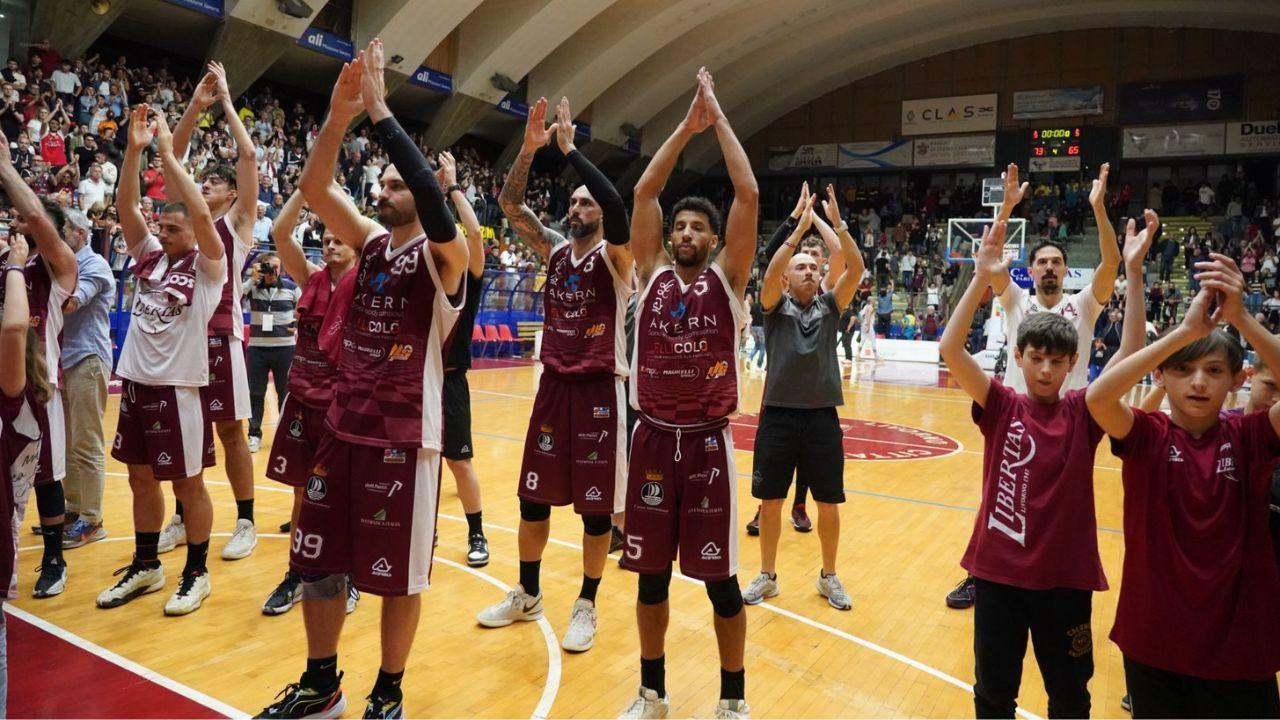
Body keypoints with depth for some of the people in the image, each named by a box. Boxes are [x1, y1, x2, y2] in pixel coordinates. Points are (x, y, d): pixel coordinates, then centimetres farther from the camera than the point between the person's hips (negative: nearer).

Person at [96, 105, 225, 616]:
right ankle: (145, 566, 29)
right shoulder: (149, 256, 10)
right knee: (141, 478, 15)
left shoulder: (207, 265, -7)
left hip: (179, 386, -6)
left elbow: (201, 213, -23)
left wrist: (167, 152, -19)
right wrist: (134, 149, -10)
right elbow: (126, 208, 0)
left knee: (188, 483, 3)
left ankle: (196, 573, 16)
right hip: (136, 382, 7)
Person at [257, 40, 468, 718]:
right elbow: (314, 187, -3)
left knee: (398, 576, 6)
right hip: (342, 428, 7)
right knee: (317, 562, 14)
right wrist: (340, 114, -16)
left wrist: (380, 111, -26)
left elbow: (434, 195, -28)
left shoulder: (444, 256, -8)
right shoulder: (371, 243, 9)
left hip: (404, 437, -6)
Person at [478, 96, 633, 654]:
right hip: (553, 385, 5)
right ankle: (527, 595, 28)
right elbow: (510, 205, 2)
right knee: (534, 497, 12)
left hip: (599, 389, -5)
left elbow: (618, 206, -25)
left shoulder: (615, 257, -5)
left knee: (597, 506, 3)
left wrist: (569, 149, -21)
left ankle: (586, 605, 18)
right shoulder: (555, 251, 9)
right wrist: (530, 148, -11)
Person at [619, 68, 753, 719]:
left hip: (707, 442, -2)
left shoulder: (727, 278, 2)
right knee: (651, 574, 11)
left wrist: (718, 119, 0)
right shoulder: (652, 273, 7)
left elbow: (748, 195, -6)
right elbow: (643, 191, 1)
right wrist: (686, 126, 2)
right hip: (653, 438, 2)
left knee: (720, 578, 5)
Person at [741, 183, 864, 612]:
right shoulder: (775, 305, 3)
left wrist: (834, 223, -14)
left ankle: (828, 576, 26)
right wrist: (801, 227, -23)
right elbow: (769, 273, -18)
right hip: (778, 414, -1)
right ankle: (767, 576, 24)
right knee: (770, 501, 7)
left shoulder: (830, 305, 7)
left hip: (822, 416, 1)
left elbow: (856, 267, -6)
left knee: (828, 504, 8)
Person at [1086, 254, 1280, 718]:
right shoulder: (1146, 436, -8)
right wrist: (1187, 329, -30)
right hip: (1153, 637, -1)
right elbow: (1097, 397, -29)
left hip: (1238, 641, 1)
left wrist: (1241, 319, -30)